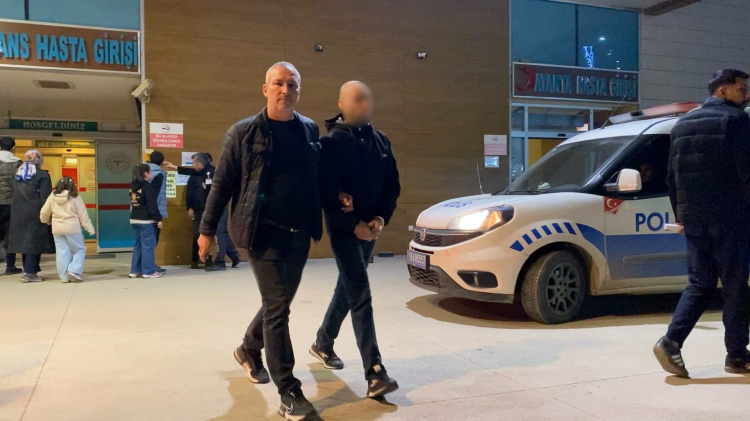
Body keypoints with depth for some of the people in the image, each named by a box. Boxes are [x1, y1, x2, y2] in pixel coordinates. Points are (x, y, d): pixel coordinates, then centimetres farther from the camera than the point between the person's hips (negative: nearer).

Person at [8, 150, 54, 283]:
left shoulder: (18, 174, 13)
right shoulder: (42, 175, -7)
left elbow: (14, 194, 15)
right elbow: (45, 197, -12)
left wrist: (17, 211, 18)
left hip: (18, 213, 6)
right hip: (35, 213, -6)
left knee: (24, 240, 12)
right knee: (34, 241, -3)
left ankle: (28, 270, 18)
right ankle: (29, 272, -5)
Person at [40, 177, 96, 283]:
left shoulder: (52, 196, 5)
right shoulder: (75, 197, -5)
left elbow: (44, 212, 12)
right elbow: (83, 215, -5)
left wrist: (46, 221, 34)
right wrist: (90, 229, 1)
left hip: (57, 229, 4)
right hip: (72, 228, -4)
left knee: (62, 252, 8)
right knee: (80, 250, 8)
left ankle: (65, 276, 9)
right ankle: (74, 271, -7)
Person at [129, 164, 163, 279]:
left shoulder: (133, 186, 12)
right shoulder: (147, 186, -13)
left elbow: (133, 203, 17)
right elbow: (152, 205, -17)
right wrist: (158, 219, -14)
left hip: (134, 219, 8)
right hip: (146, 220, -8)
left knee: (138, 244, 14)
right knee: (148, 245, -3)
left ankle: (135, 270, 15)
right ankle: (149, 271, -1)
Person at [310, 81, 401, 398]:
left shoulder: (380, 140, 9)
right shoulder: (331, 142, -9)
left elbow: (392, 184, 9)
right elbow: (326, 193, -14)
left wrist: (381, 218, -6)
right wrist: (353, 224, -19)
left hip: (370, 226, 7)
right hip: (344, 228, -6)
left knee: (348, 289, 18)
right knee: (360, 296, -12)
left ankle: (323, 343, 39)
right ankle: (375, 374, -11)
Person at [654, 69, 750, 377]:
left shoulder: (683, 124, 15)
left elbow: (672, 176, 16)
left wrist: (680, 214, 21)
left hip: (693, 216, 6)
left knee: (700, 284, 10)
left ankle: (671, 342, -4)